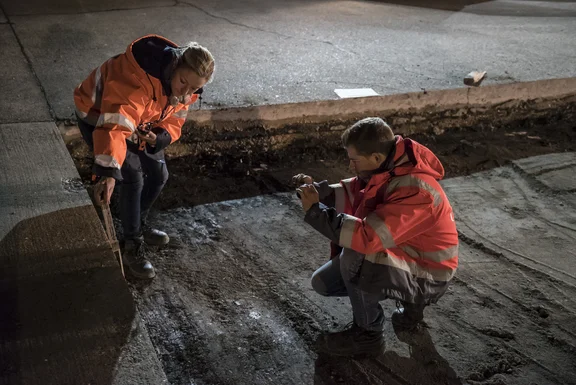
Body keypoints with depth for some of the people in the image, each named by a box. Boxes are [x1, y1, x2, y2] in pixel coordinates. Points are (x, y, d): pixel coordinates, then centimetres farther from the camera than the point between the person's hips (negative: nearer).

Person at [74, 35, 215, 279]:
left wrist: (159, 137, -27)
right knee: (134, 178, -18)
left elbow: (173, 120, -4)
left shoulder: (185, 89, -15)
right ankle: (132, 246, -2)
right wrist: (107, 171, -57)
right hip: (97, 118, -7)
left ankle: (138, 225, 33)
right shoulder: (137, 77, -41)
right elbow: (114, 125, -48)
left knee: (158, 175, 9)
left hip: (139, 124, 8)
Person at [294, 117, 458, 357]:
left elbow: (367, 238, -39)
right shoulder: (384, 168, -7)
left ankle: (367, 334, -8)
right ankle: (409, 302, 15)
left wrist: (315, 211, -31)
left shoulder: (414, 191, -34)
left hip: (426, 276, -9)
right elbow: (351, 195, 6)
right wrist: (317, 189, -13)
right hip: (397, 255, 9)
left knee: (353, 259, -33)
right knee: (323, 283, 6)